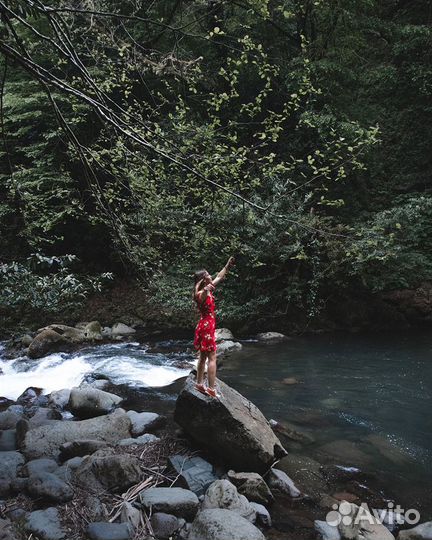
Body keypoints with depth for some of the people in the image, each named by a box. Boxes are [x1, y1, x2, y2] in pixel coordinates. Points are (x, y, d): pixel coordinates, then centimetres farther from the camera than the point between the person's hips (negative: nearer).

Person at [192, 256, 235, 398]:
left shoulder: (208, 289, 9)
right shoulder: (201, 293, -17)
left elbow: (219, 277, 23)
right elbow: (200, 298, -44)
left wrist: (227, 265, 26)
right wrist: (205, 291, -63)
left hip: (207, 325, 10)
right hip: (207, 326, -10)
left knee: (203, 356, 15)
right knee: (212, 358, -9)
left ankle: (199, 384, 23)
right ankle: (212, 389, -10)